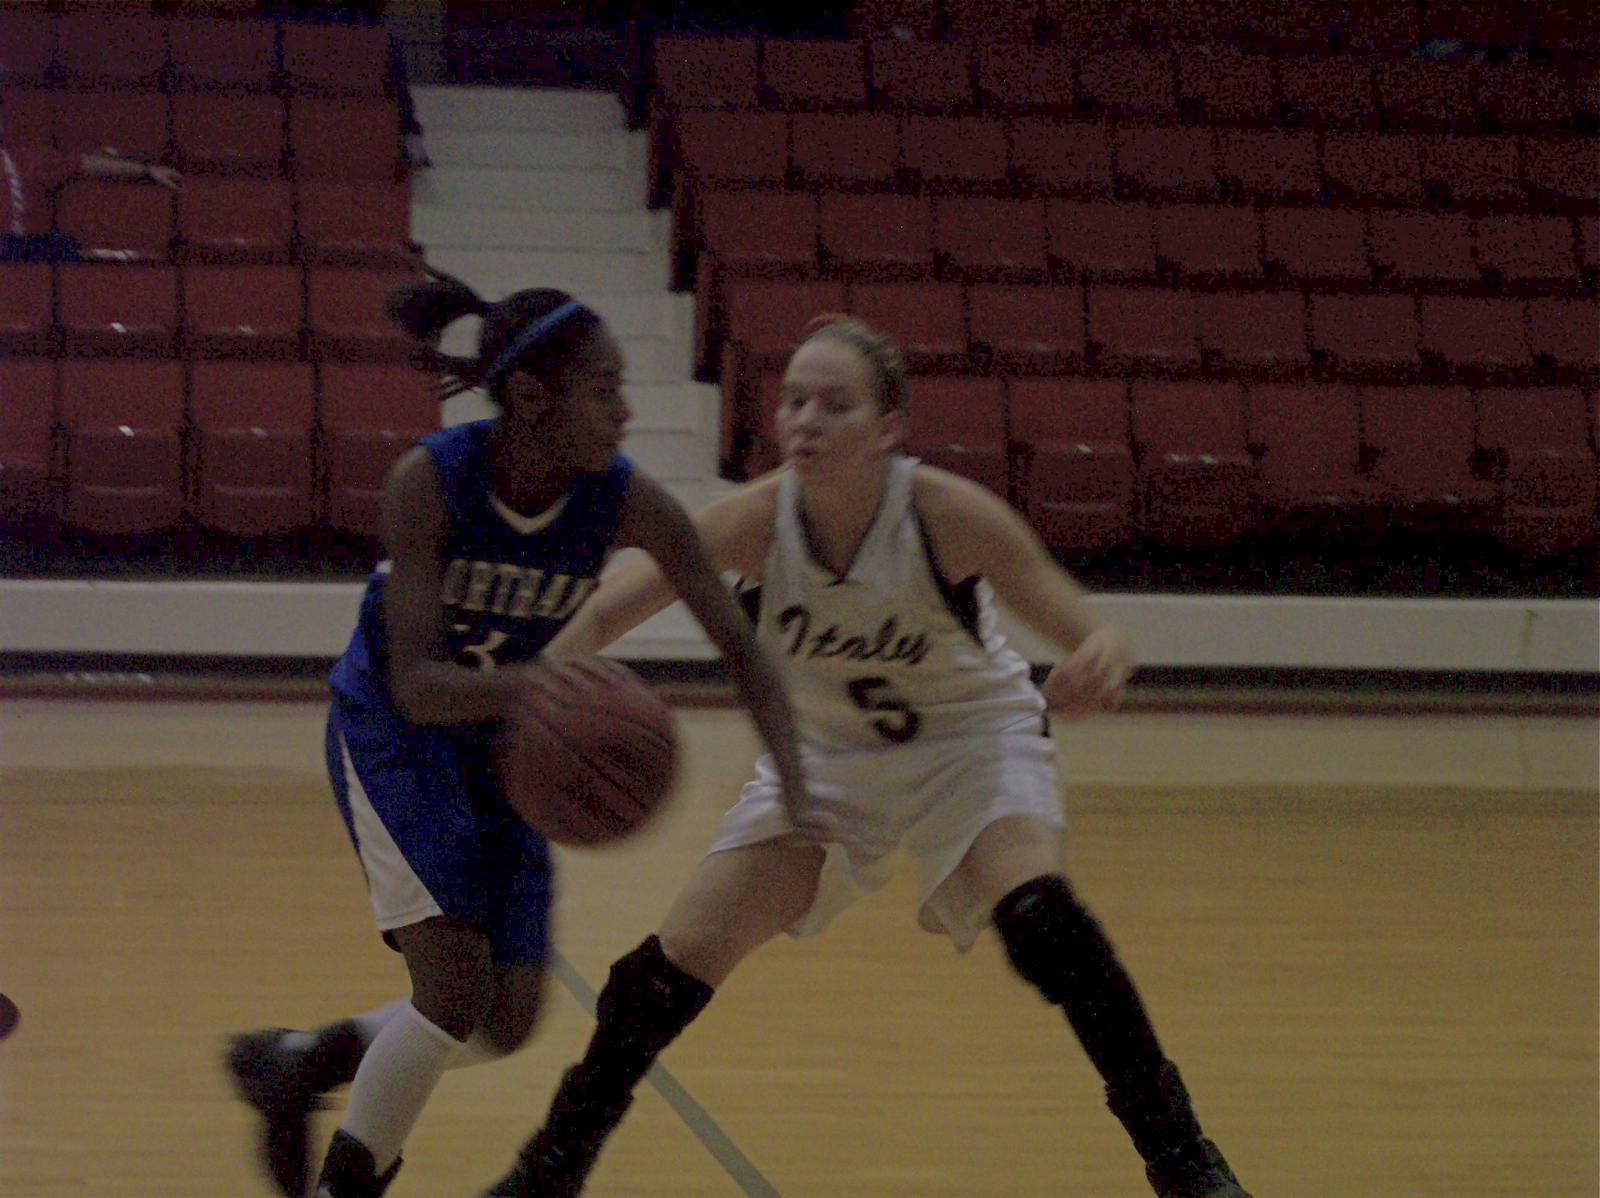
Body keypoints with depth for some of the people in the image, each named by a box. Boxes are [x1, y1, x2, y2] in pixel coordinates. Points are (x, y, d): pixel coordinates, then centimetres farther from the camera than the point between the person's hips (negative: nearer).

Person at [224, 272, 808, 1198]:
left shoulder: (630, 503, -20)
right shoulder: (428, 482, -29)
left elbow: (740, 645, -14)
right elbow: (415, 683, -32)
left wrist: (797, 784, -29)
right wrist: (520, 680, -53)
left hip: (501, 741, 5)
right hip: (389, 731, -5)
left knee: (508, 1023, 4)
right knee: (458, 985, -20)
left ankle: (295, 1062, 26)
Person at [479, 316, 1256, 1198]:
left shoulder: (946, 514, -31)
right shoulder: (759, 519, -26)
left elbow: (1093, 636, -31)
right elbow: (602, 614, -22)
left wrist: (1101, 664, -56)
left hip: (972, 736, -3)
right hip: (826, 752, 3)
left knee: (1034, 910, -30)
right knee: (681, 958, -4)